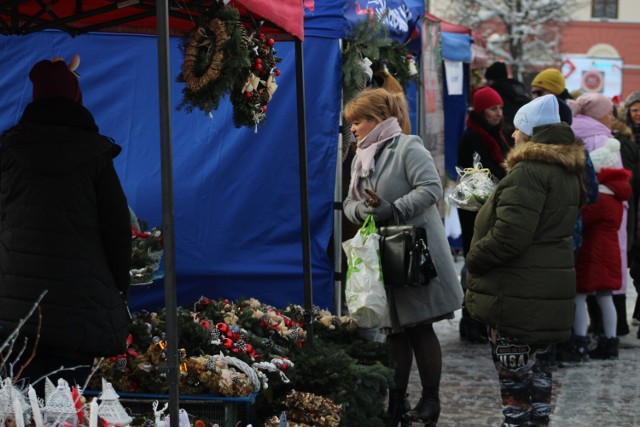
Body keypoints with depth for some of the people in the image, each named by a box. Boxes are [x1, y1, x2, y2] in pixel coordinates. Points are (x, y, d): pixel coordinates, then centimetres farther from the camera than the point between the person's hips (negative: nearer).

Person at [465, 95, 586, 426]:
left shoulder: (528, 172, -18)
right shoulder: (568, 172, 13)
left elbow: (509, 237, -25)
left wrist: (473, 260, -9)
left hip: (517, 293, -9)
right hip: (549, 287, 9)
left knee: (513, 366, -2)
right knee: (535, 362, 17)